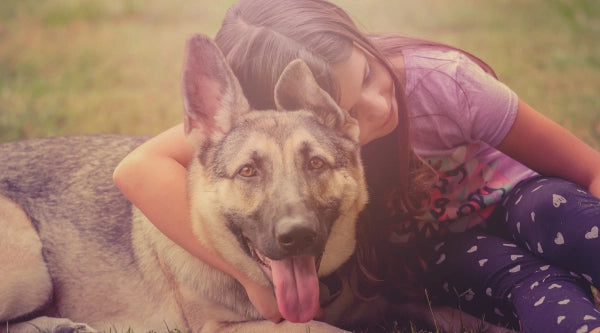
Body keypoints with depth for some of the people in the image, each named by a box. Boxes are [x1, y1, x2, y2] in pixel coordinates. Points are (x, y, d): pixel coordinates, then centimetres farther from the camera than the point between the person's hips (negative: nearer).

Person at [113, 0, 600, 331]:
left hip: (512, 203, 0)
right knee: (526, 278, -35)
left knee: (554, 213, -36)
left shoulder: (441, 79, -27)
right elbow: (140, 169, -39)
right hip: (429, 257, 0)